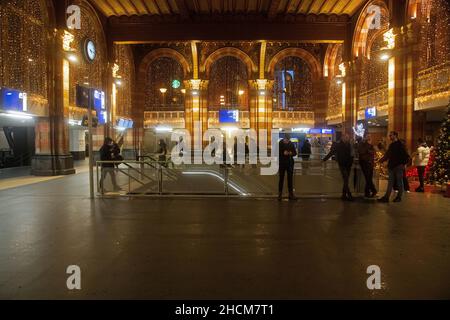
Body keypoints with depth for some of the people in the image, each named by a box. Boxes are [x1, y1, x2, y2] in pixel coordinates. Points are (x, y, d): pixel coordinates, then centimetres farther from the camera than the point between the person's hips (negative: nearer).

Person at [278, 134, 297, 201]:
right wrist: (283, 153, -21)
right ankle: (280, 194, 10)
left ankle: (291, 194, 13)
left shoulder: (291, 144, 3)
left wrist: (291, 153, -13)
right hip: (282, 163, -3)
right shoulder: (280, 143, -6)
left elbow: (295, 153, 8)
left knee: (290, 178, 6)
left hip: (290, 163, 3)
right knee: (281, 178, 3)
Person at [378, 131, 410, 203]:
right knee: (390, 182, 6)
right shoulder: (391, 145, 15)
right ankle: (386, 197, 5)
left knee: (399, 182, 4)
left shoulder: (400, 145, -7)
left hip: (398, 166, -7)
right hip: (391, 166, 7)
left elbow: (406, 156, -11)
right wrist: (382, 160, 4)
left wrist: (403, 164, -17)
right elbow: (387, 155, 18)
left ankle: (399, 197, 12)